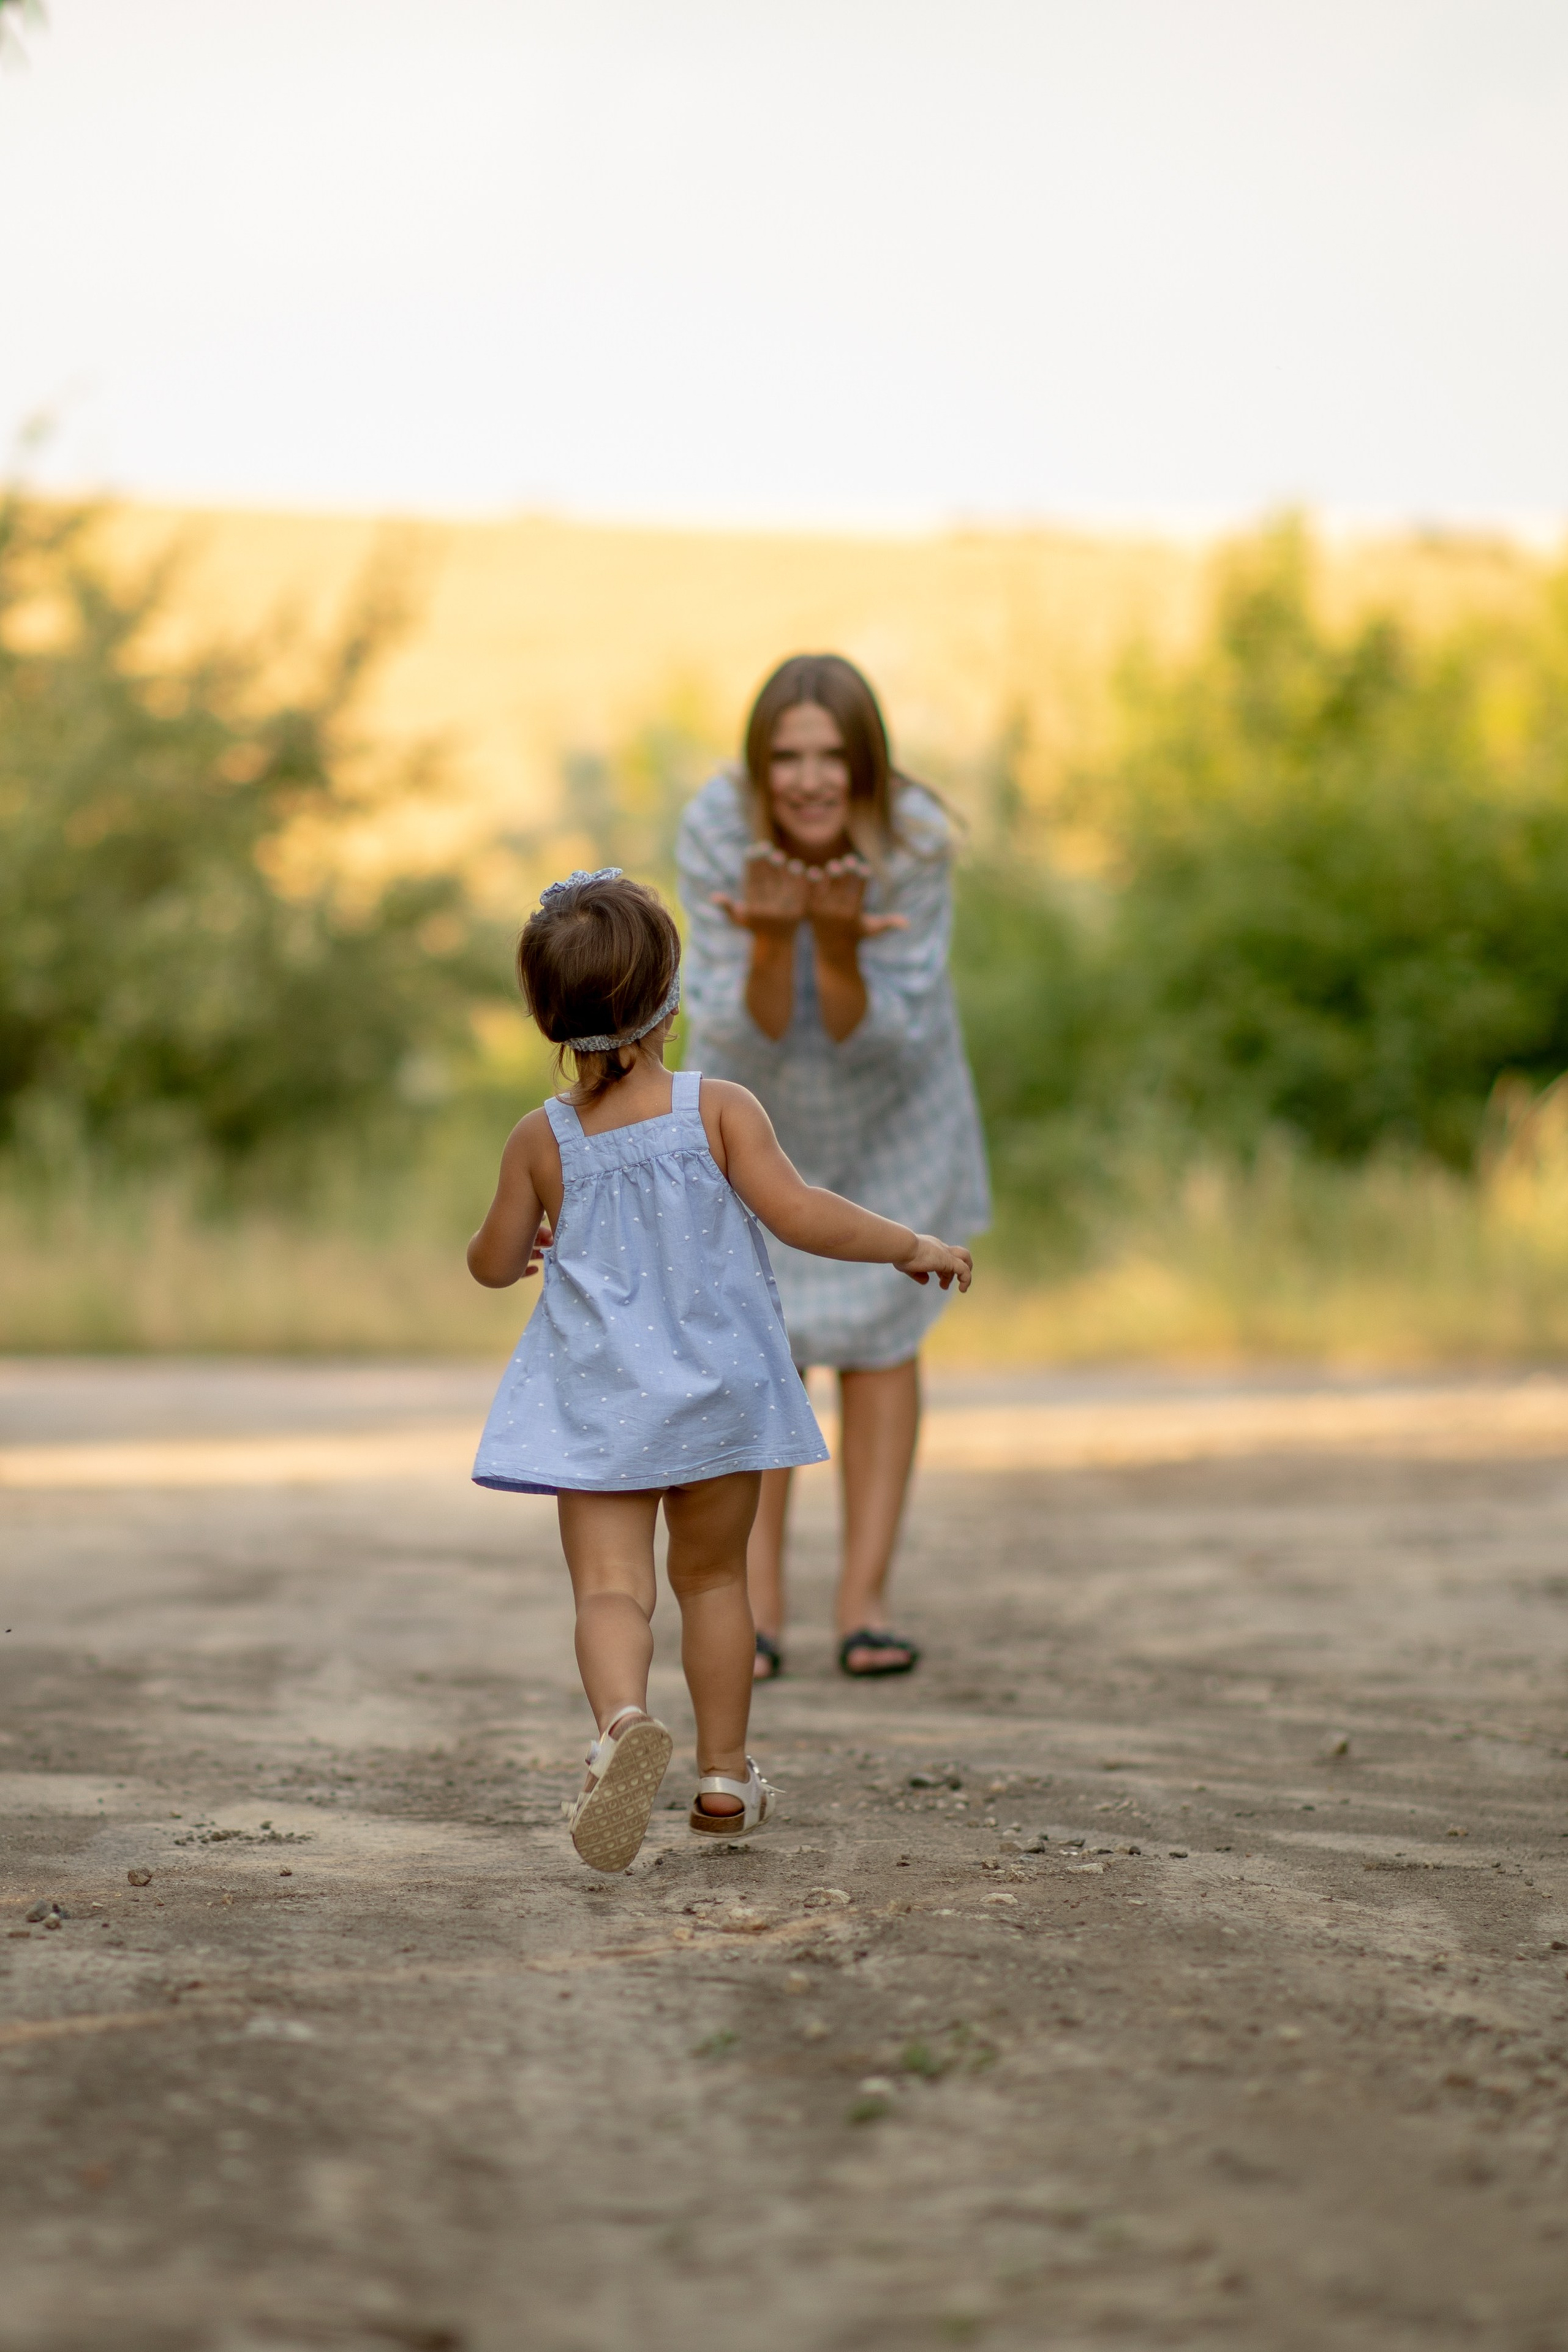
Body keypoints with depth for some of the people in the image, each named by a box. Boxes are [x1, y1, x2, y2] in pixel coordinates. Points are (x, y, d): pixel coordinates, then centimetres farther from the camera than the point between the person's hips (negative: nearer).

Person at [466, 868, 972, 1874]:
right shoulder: (718, 1109, -9)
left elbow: (496, 1263, 8)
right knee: (714, 1576, 18)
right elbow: (799, 1214, -15)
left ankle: (624, 1722, -36)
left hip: (599, 1403, -1)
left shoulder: (543, 1139, -3)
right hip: (718, 1393, 1)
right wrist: (912, 1245, -3)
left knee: (610, 1586, -6)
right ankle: (725, 1773, 25)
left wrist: (518, 1247, 31)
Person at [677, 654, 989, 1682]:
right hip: (760, 1095, 0)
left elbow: (878, 1035, -30)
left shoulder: (915, 840, -31)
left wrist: (840, 947, -48)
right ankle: (758, 1600, 7)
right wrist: (772, 941, -47)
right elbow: (742, 1031, -28)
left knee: (879, 1325, 1)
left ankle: (867, 1598, 6)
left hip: (890, 1090, 0)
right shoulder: (718, 829, -31)